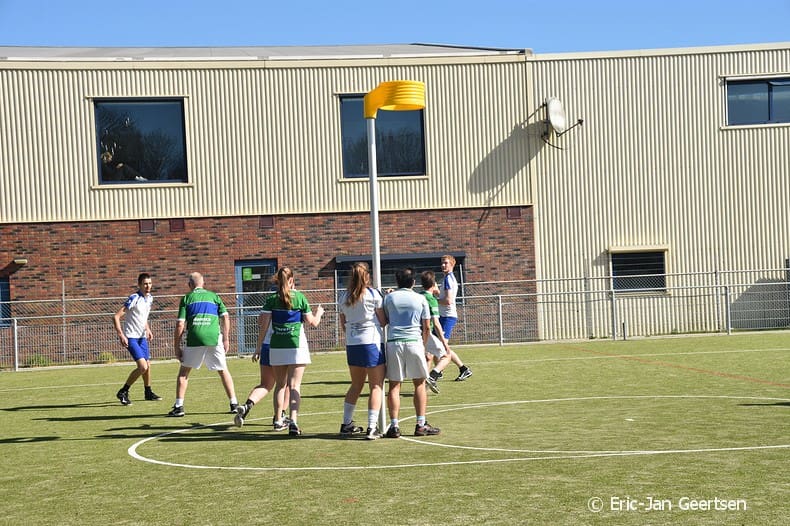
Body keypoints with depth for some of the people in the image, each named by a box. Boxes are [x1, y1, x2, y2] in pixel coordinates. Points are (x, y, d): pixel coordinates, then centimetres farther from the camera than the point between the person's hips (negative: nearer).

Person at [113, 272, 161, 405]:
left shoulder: (150, 298, 6)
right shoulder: (134, 298, -19)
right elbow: (116, 317, -21)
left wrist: (148, 330, 11)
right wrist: (121, 335, -28)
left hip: (142, 337, 8)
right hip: (130, 338, -8)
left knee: (147, 365, 14)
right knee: (142, 366, -17)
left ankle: (148, 392, 34)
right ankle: (123, 392, -3)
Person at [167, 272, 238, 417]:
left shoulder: (186, 298, 11)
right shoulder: (213, 296, 16)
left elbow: (180, 325, 3)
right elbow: (225, 317, 7)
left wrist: (176, 347, 7)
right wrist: (226, 339, 12)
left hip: (194, 339, -1)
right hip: (214, 338, 1)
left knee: (183, 371, 13)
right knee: (223, 371, 14)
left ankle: (179, 406, 7)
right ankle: (234, 404, 12)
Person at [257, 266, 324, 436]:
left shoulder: (271, 300, 0)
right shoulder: (299, 297, -2)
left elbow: (264, 325, -4)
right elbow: (313, 322, 3)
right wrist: (319, 313, 22)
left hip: (276, 347, 2)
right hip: (296, 346, -2)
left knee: (280, 385, 16)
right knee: (294, 386, -4)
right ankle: (293, 420, -19)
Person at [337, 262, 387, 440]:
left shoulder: (343, 297, 6)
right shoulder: (373, 294, -6)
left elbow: (343, 324, 13)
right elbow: (383, 321, -3)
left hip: (351, 344, 5)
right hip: (372, 343, -5)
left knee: (356, 385, 19)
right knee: (376, 386, 1)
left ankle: (346, 425, 22)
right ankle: (372, 427, -6)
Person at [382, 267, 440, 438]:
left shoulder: (389, 297, 8)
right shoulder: (420, 299, 6)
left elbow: (384, 321, 12)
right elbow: (427, 327, 7)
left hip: (393, 343, 1)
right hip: (414, 342, -1)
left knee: (394, 385, 4)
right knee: (419, 384, 8)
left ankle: (394, 426, 0)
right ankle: (421, 425, 6)